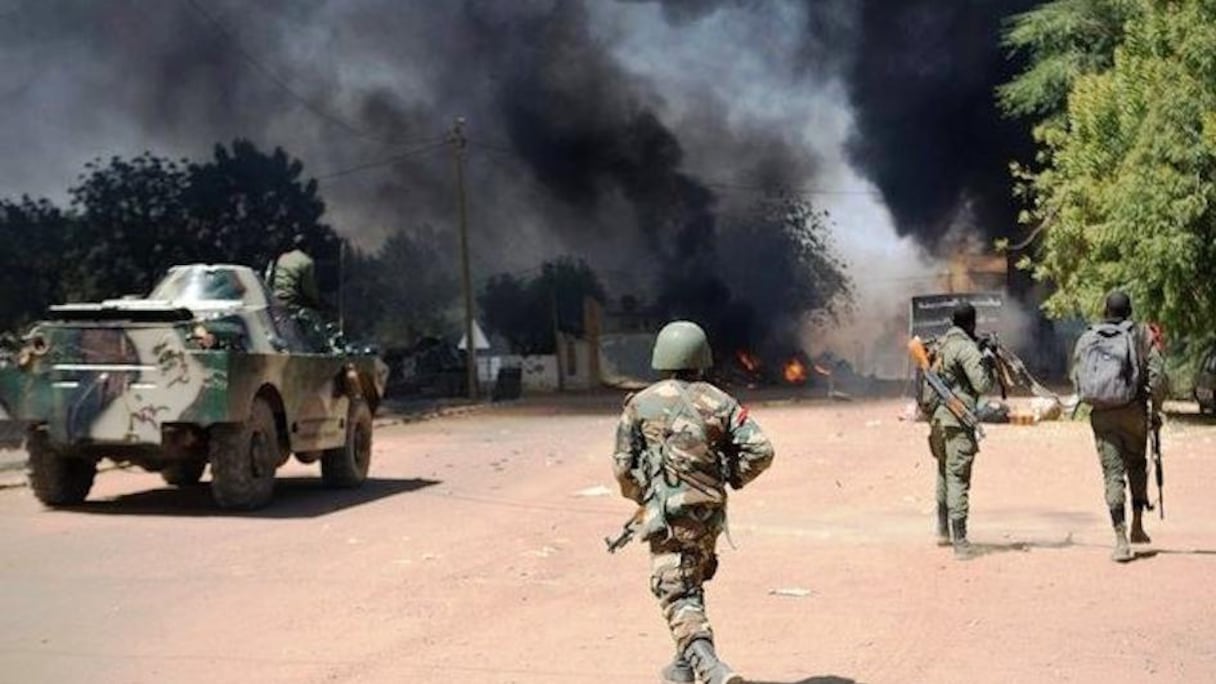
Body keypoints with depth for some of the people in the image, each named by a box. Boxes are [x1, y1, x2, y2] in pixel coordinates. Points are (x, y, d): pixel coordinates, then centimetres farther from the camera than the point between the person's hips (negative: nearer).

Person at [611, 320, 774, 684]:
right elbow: (760, 450, -5)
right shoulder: (720, 402, 2)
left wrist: (642, 495, 18)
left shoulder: (641, 404, -3)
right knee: (691, 586, 24)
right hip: (709, 514, 4)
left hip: (667, 517, -4)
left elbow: (623, 466, -2)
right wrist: (732, 478, 13)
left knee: (678, 598, -6)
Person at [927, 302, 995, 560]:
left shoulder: (939, 345, 12)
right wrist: (989, 363, 3)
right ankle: (960, 542, -12)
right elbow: (982, 385, -16)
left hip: (936, 417, 8)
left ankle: (943, 531, 28)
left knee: (945, 474, 20)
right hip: (957, 420, -8)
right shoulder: (966, 348, -12)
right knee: (958, 478, -9)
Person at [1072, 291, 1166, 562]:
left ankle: (1121, 539, -6)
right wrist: (1155, 408, 4)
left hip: (1101, 415, 1)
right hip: (1133, 412, -1)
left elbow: (1076, 380, 8)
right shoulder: (1141, 335, -2)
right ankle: (1137, 526, 24)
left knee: (1113, 474, 2)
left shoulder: (1086, 339, 4)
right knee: (1136, 465, 22)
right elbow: (1157, 373, -7)